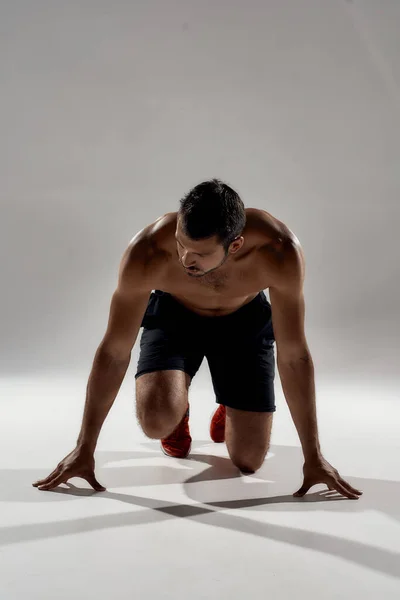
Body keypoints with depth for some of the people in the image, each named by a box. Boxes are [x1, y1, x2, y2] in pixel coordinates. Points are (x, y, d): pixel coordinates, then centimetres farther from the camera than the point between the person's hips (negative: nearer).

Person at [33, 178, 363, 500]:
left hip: (245, 321, 0)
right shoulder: (146, 252, -37)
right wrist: (84, 449, -21)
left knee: (248, 460, -7)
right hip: (174, 315, 0)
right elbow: (114, 352, -27)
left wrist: (313, 457, -23)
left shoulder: (281, 252, -38)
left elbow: (294, 355, -28)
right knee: (157, 419, -29)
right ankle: (178, 405, 9)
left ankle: (229, 409, 28)